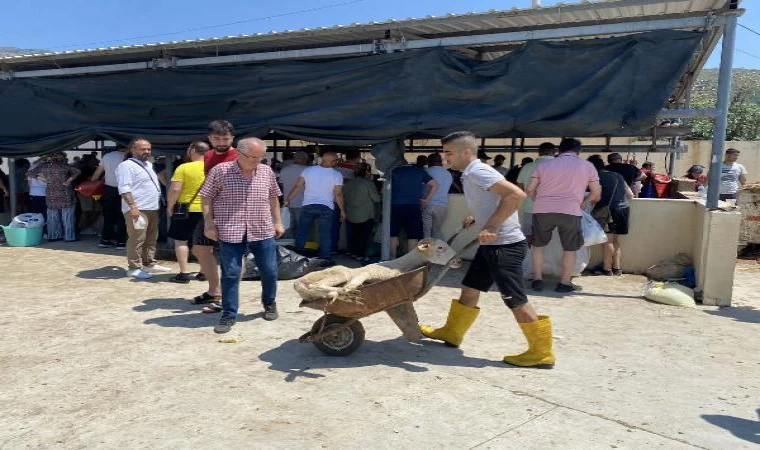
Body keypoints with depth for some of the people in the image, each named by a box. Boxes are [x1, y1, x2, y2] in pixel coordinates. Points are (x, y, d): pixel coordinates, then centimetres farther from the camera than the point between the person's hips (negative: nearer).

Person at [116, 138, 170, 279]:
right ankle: (134, 268, -1)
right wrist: (133, 206, -26)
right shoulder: (126, 165, -10)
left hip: (152, 208, 9)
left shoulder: (149, 165, 19)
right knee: (136, 239, -8)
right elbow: (124, 188, -18)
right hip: (137, 209, -9)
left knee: (151, 238, 14)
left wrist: (158, 202, 25)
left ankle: (149, 263, 24)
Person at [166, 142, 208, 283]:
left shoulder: (184, 168, -12)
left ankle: (184, 273, 2)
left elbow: (175, 189, -16)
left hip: (186, 209, -4)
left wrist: (170, 206, -3)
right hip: (207, 210, 4)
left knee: (180, 240, 5)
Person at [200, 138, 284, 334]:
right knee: (230, 274, 1)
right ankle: (229, 314, 13)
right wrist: (209, 224, -6)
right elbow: (206, 198, -1)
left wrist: (278, 222, 15)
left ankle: (269, 304, 34)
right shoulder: (220, 170, -6)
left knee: (269, 271, 10)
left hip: (263, 231, 3)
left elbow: (273, 198, 16)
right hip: (230, 232, -3)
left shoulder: (267, 172, 5)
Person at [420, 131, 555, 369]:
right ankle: (451, 333, 32)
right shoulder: (471, 175, 13)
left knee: (516, 301, -2)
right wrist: (477, 219, 10)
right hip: (492, 244, 10)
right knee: (469, 289, 18)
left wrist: (491, 227, -28)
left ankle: (541, 352, 11)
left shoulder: (478, 172, -17)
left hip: (505, 245, -10)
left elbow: (516, 194, -28)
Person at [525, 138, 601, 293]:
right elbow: (596, 193, 10)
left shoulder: (543, 165, 12)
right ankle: (564, 283, 17)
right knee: (570, 248, 14)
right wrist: (583, 203, 27)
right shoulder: (587, 166, 10)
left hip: (542, 210, 2)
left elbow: (529, 190, 5)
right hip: (570, 211, -1)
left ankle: (537, 280, 17)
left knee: (538, 245, 18)